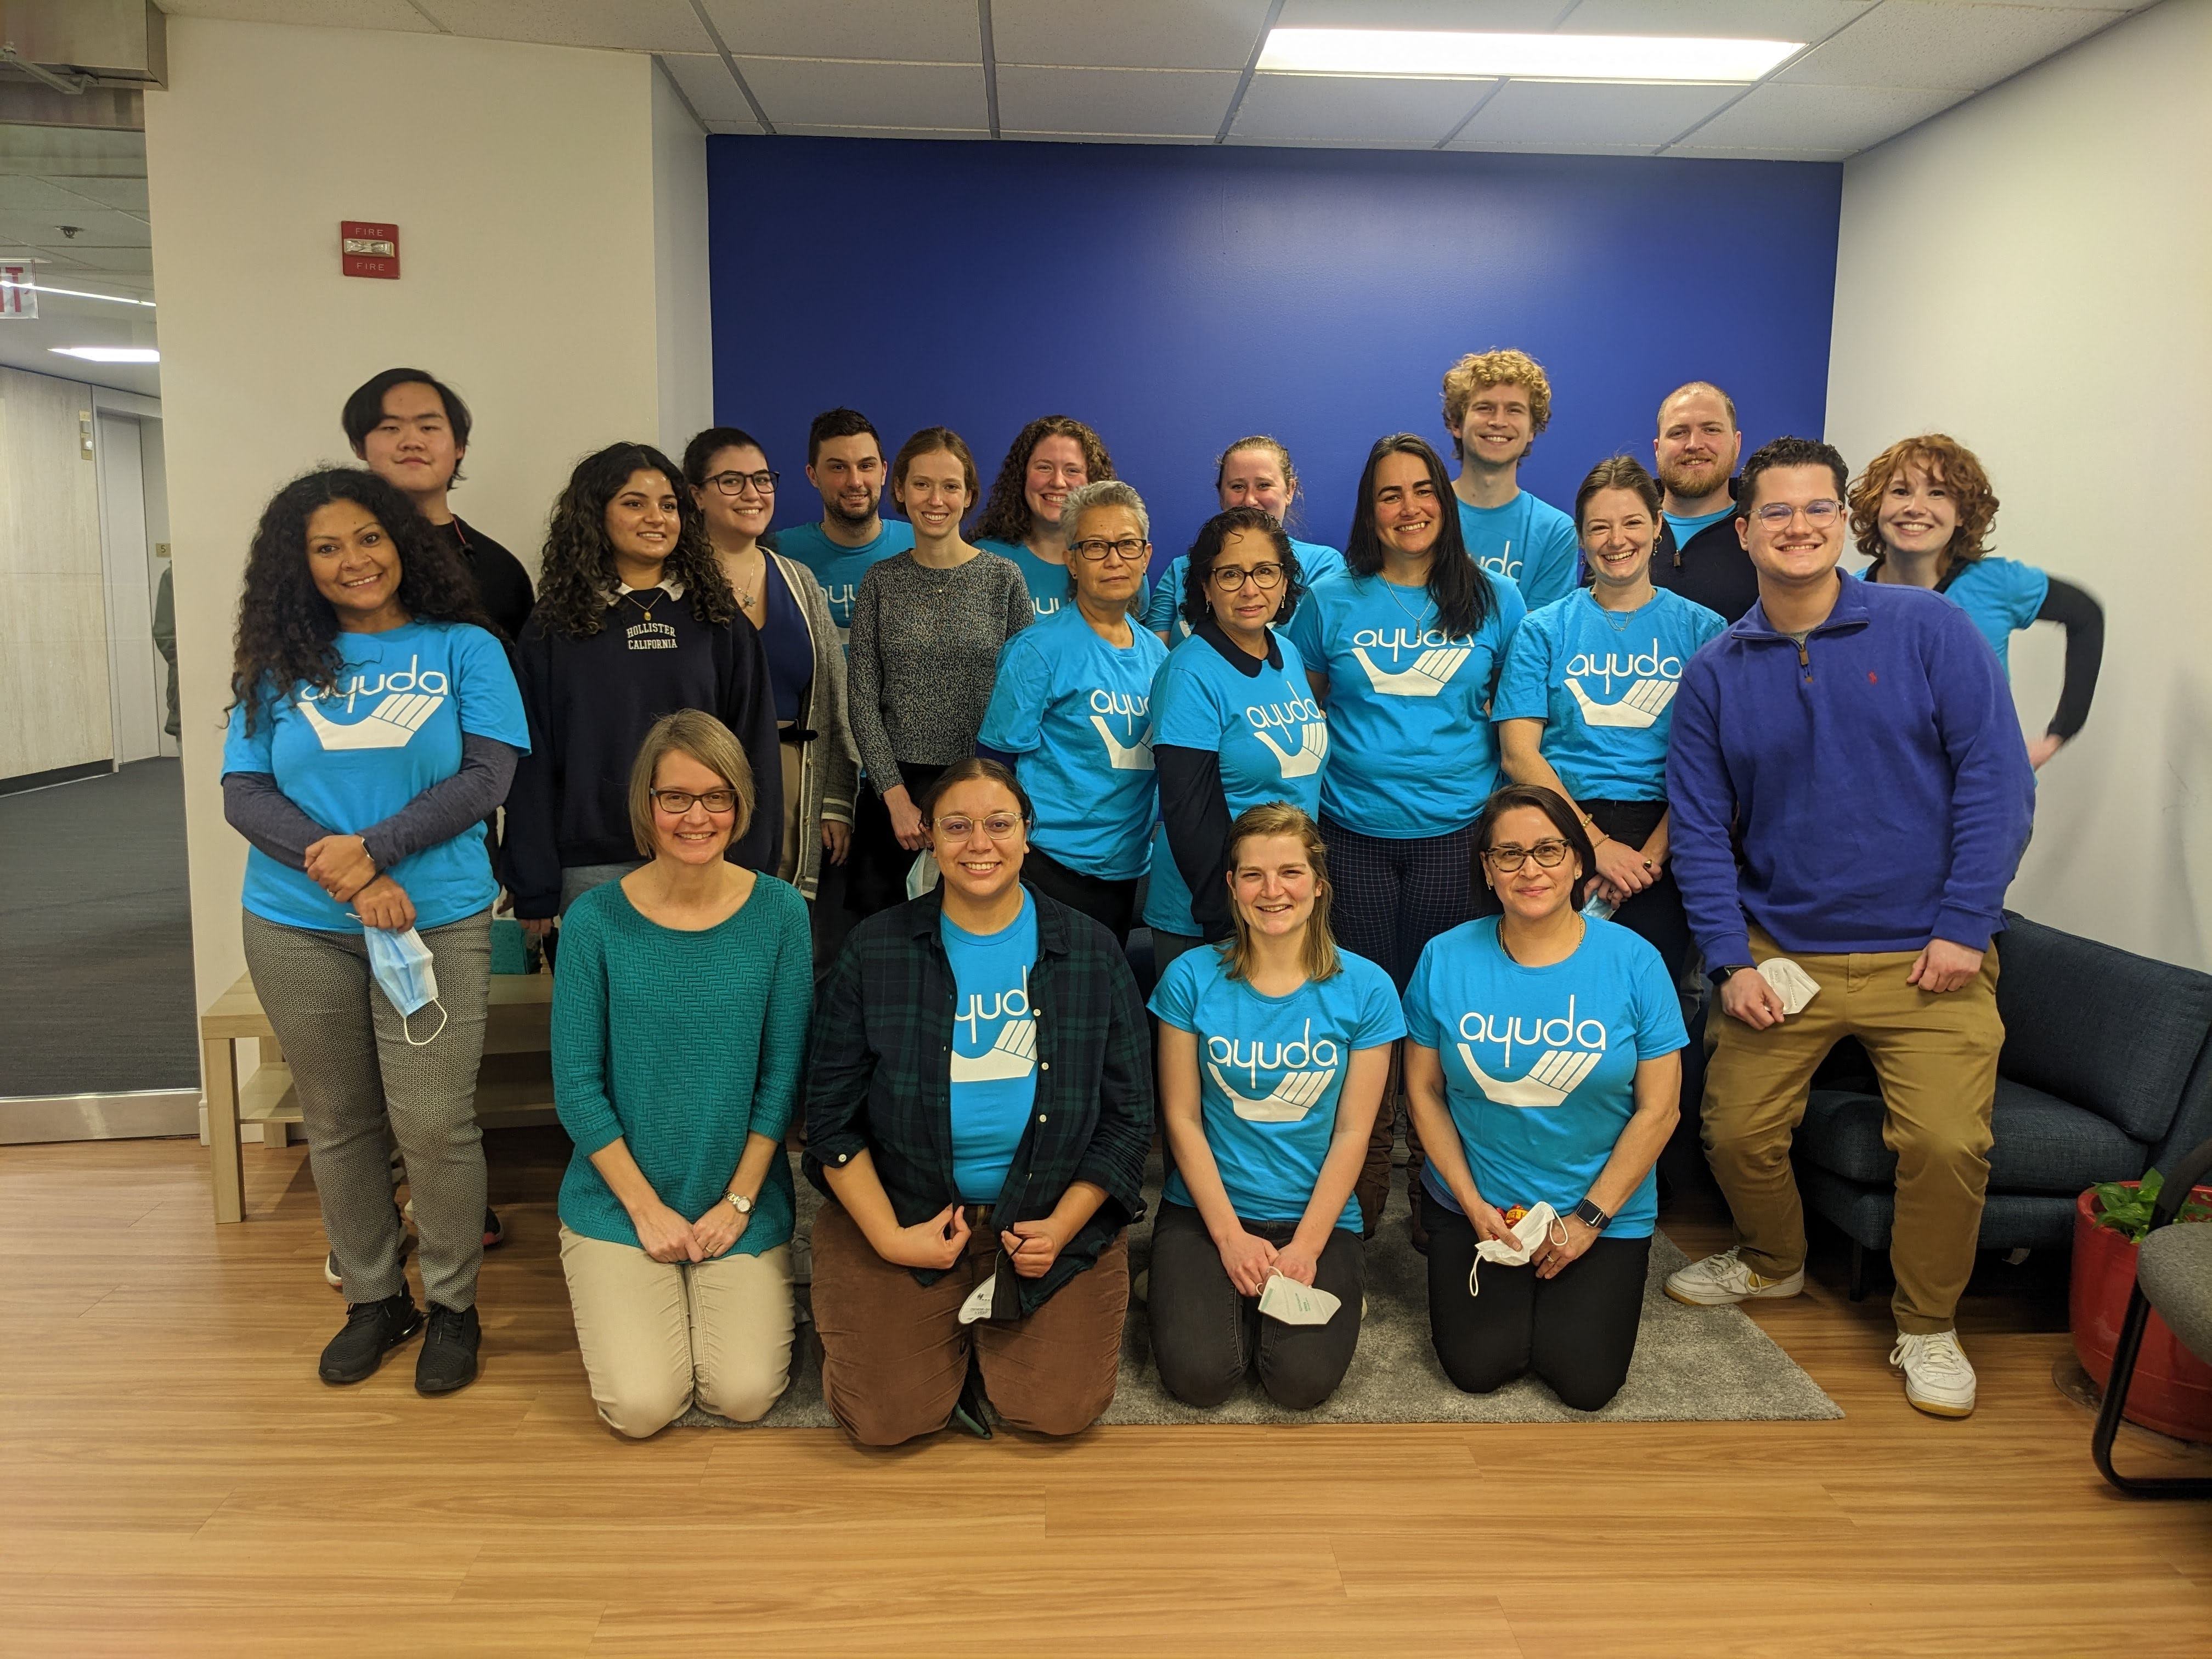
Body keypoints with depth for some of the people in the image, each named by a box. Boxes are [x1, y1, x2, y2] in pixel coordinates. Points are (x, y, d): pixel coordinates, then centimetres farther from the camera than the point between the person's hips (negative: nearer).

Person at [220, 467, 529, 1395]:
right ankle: (372, 1297, 30)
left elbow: (487, 777, -7)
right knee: (336, 1124, 12)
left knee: (433, 1123, -4)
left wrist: (373, 847, -17)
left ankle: (453, 1303, 17)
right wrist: (348, 880, -14)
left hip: (438, 921, -3)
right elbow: (244, 795, 0)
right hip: (298, 931, 3)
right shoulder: (280, 664, 7)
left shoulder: (464, 649, 2)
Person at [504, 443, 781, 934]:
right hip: (594, 868, 0)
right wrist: (535, 890, -1)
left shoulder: (720, 622, 7)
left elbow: (755, 748, 5)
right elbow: (533, 761, 3)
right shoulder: (554, 627, 5)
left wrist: (752, 870, -1)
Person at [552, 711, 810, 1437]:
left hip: (743, 1197, 1)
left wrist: (738, 1200, -7)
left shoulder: (779, 911, -7)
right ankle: (600, 1288, 22)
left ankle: (717, 1290, 22)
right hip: (621, 1195, -1)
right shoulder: (596, 919, -10)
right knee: (642, 1406, -9)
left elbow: (783, 1073, -3)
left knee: (744, 1395, -8)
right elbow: (577, 1084, -6)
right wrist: (647, 1208, -8)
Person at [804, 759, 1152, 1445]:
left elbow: (1128, 1116, 2)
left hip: (1054, 1214, 1)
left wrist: (1061, 1226, -8)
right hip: (899, 1208, 0)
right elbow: (832, 1117, 0)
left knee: (1061, 1409, -12)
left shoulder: (1091, 952, -1)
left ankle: (995, 1318, 19)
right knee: (887, 1416, -12)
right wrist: (889, 1235, -10)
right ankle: (956, 1332, 20)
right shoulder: (874, 952, -3)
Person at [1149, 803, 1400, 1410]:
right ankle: (1231, 1295, 14)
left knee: (1303, 1381, -18)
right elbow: (1182, 1117, -3)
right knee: (1197, 1376, -18)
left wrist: (1305, 1247, -11)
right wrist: (1231, 1236, -9)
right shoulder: (1191, 979, -6)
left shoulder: (1365, 989, -5)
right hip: (1205, 1207, 0)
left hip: (1318, 1215, 0)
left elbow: (1352, 1132, -4)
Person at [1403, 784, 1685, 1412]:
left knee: (1585, 1382, -7)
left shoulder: (1634, 962, -10)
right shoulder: (1446, 959, -7)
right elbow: (1424, 1089, -1)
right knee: (1478, 1369, -8)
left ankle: (1581, 1289, 24)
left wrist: (1588, 1219, -9)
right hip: (1475, 1205, 1)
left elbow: (1657, 1110, -7)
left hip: (1605, 1210, 0)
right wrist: (1473, 1203, -7)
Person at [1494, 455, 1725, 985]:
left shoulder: (1701, 630, 9)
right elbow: (1519, 752, -1)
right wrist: (1598, 843, -11)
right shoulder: (1544, 629, 9)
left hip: (1658, 832, 1)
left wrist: (1652, 854, -12)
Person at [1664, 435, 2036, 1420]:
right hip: (1779, 954, 2)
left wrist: (1964, 927, -11)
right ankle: (1772, 1263, 32)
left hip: (1928, 955, -2)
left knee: (1946, 1141, -15)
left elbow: (1996, 779, -5)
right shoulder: (1715, 673, 4)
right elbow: (1699, 828, 3)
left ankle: (1928, 1324, 13)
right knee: (1735, 1127, -1)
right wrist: (1730, 961, -6)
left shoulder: (1928, 629, -2)